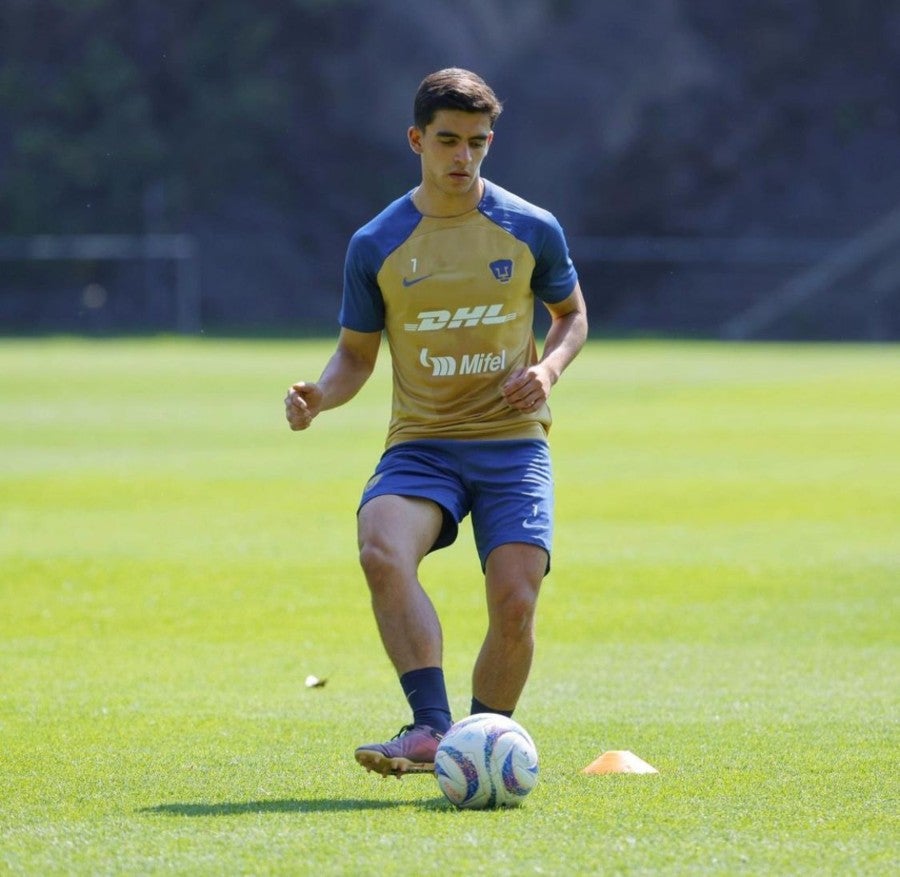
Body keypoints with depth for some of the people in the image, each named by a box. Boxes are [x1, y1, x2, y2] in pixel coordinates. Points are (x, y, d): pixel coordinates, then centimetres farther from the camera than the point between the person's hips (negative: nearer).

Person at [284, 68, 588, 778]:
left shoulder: (532, 230, 3)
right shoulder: (377, 246, 3)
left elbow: (572, 313, 18)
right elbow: (357, 353, 12)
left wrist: (549, 367, -3)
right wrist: (321, 396, -9)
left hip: (513, 444, 0)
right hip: (420, 444, 0)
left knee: (514, 600, -16)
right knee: (382, 549, -31)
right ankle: (432, 729, -35)